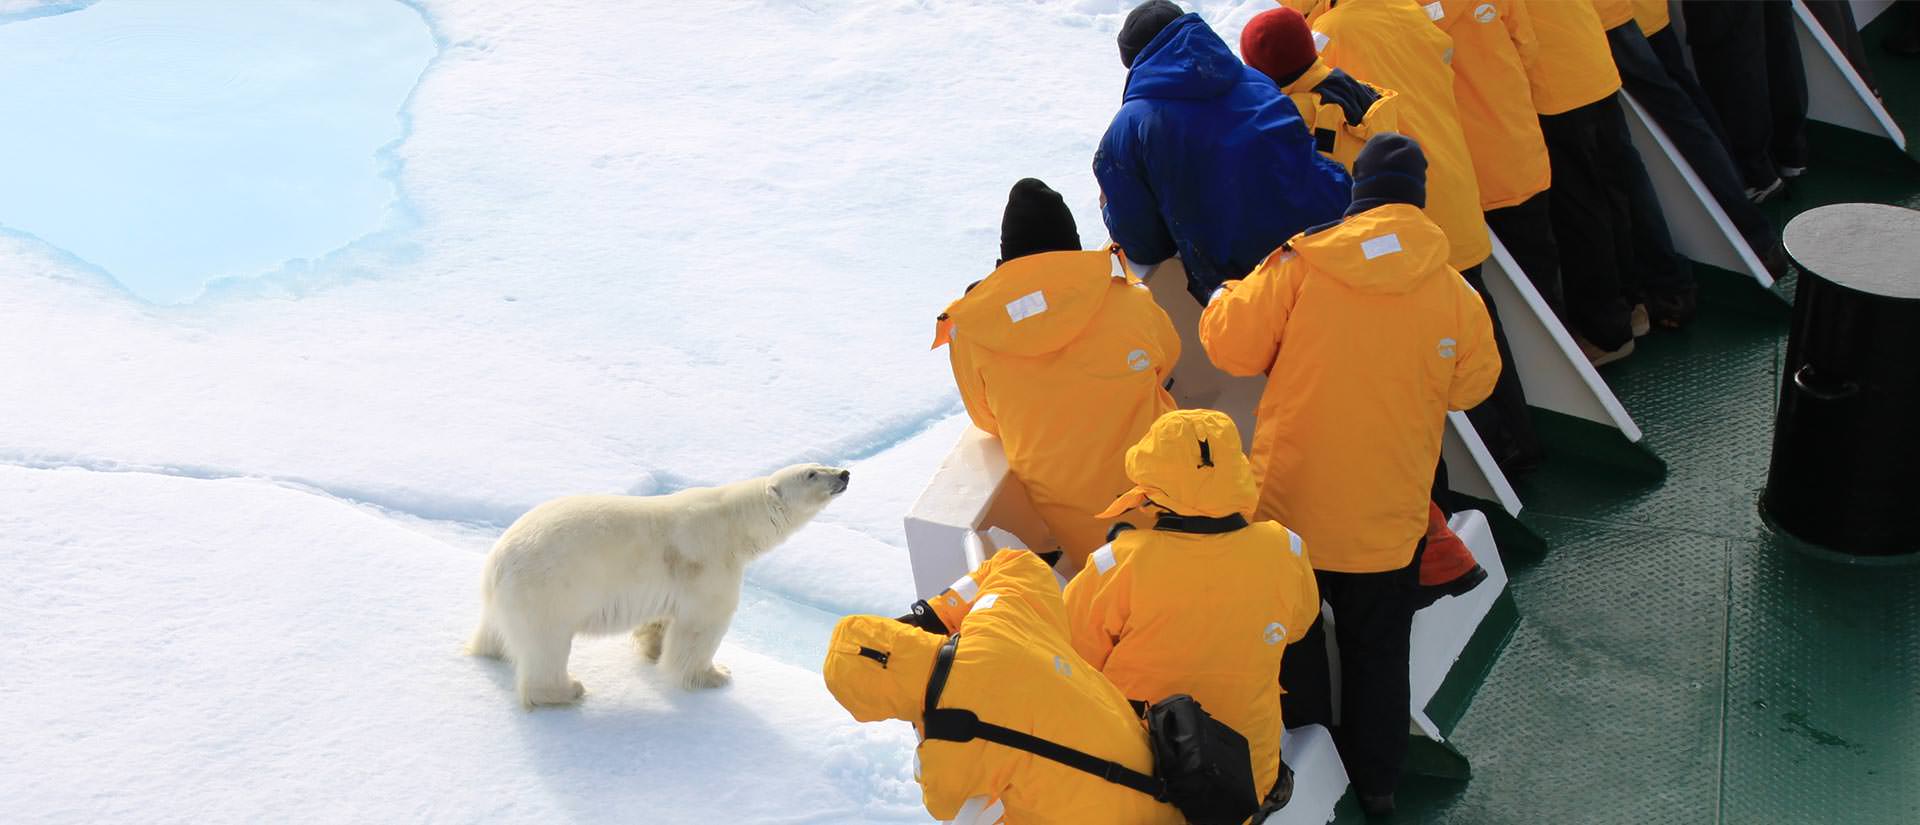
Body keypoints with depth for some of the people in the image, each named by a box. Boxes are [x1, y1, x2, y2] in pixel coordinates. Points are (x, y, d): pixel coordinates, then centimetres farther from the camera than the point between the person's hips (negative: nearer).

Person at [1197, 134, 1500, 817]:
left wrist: (1223, 300, 13)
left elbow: (1231, 345, -8)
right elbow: (1472, 386, 5)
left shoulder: (1300, 266, -14)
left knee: (1290, 640, 18)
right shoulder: (1454, 294, -8)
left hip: (1289, 507, -2)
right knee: (1379, 648, 19)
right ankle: (1376, 779, 30)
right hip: (1389, 519, 2)